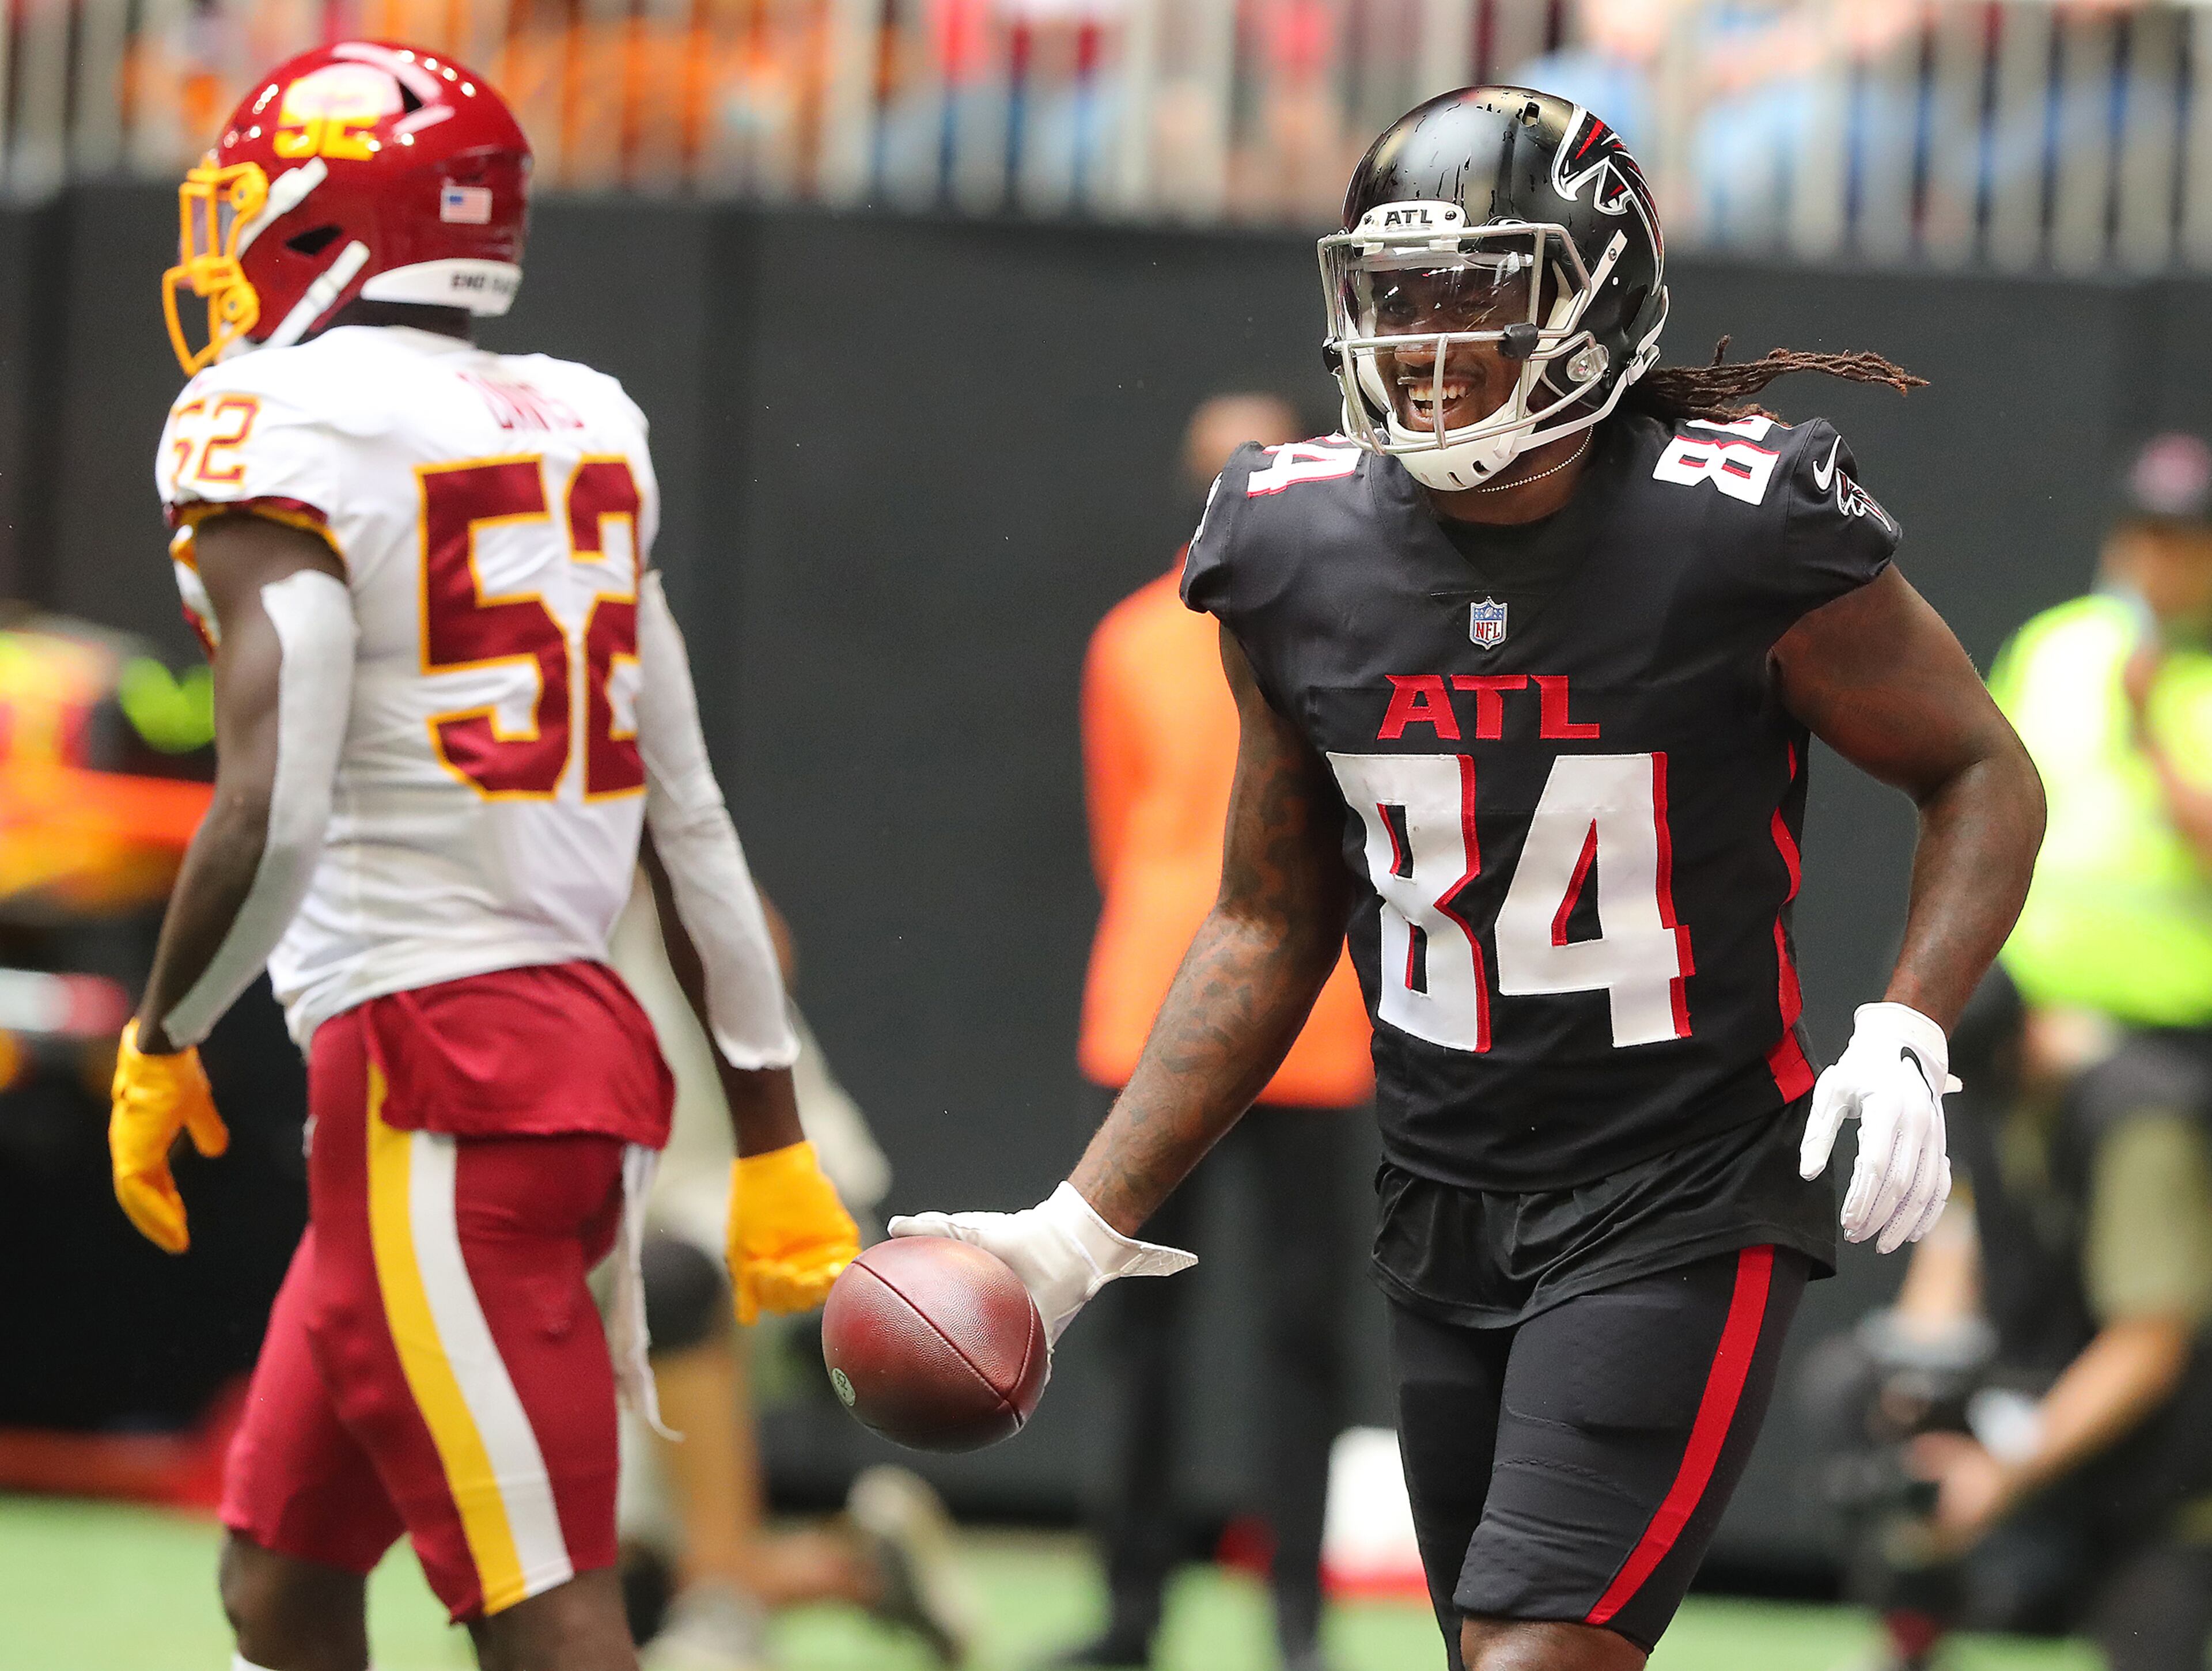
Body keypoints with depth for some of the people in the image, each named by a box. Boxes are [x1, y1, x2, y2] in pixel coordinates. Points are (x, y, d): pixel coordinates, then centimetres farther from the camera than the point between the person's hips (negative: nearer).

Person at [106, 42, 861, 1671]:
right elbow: (691, 825, 14)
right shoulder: (575, 436, 12)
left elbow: (272, 821, -20)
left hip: (432, 1082, -8)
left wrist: (160, 1048, -4)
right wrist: (771, 1138, 18)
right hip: (591, 1041, 8)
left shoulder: (283, 436, -10)